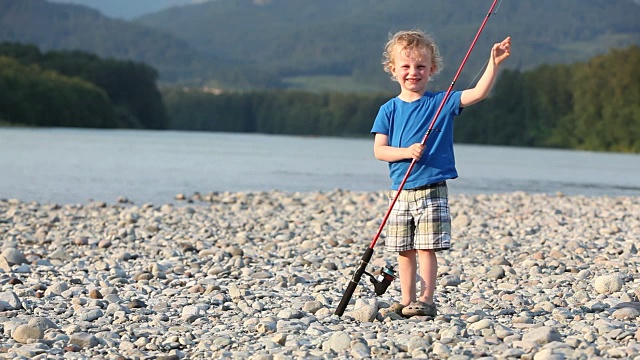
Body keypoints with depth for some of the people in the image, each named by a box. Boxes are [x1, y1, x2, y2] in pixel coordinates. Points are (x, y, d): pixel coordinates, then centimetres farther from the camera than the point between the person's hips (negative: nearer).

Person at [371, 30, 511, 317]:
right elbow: (379, 150, -1)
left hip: (432, 191, -2)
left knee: (427, 247, -6)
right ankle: (407, 301, 16)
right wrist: (407, 152, -19)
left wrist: (494, 63, -20)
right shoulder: (389, 110, 5)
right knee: (404, 250, 7)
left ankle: (426, 301, -3)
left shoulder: (442, 102, 2)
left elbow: (479, 92, -9)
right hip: (400, 192, 3)